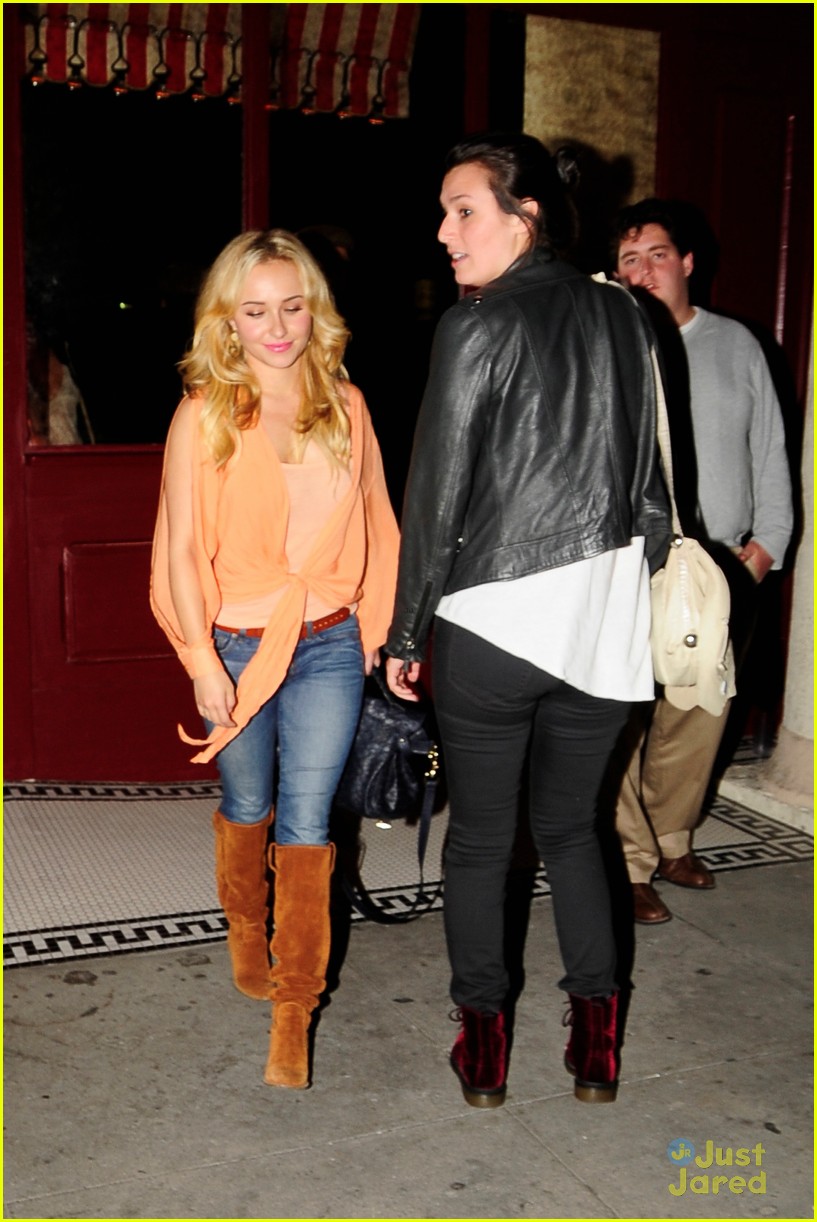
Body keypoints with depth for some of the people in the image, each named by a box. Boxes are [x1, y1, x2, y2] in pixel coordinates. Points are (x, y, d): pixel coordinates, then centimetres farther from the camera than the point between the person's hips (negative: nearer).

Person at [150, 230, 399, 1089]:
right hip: (237, 646, -1)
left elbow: (374, 524, 9)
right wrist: (203, 663, -9)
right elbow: (182, 550, -7)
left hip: (329, 647, 1)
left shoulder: (344, 405, 2)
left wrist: (380, 630, 7)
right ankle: (245, 931, 45)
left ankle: (293, 1009, 10)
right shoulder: (204, 415, -6)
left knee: (306, 823, 1)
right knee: (248, 807, 18)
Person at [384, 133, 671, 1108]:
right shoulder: (623, 317, 5)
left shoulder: (477, 328, -11)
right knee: (570, 826, 18)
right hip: (606, 624, 5)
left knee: (479, 837, 11)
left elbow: (436, 497, -10)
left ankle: (483, 1040, 21)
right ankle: (595, 1039, 22)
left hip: (492, 622, -5)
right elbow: (651, 477, 11)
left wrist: (403, 633, -1)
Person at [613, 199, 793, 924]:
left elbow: (770, 453, 15)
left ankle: (671, 842, 28)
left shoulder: (736, 344, 13)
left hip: (723, 573, 4)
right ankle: (628, 864, 6)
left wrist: (767, 543, 5)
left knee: (698, 718, 11)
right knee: (623, 722, -6)